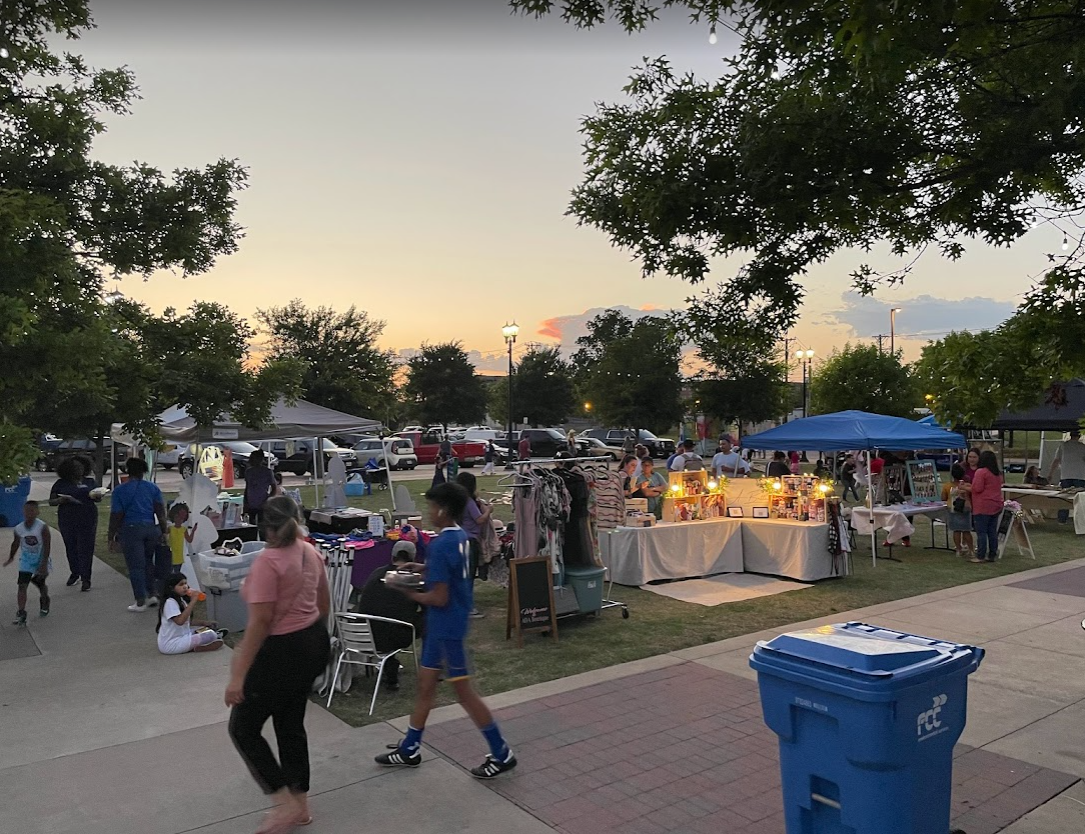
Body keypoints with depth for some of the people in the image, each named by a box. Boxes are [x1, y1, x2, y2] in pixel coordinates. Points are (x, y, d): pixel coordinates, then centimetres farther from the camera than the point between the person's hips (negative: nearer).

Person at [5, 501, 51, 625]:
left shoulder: (42, 527, -20)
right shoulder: (19, 529, -9)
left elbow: (47, 546, -18)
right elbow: (16, 543, 11)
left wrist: (44, 564, -21)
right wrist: (11, 557, 24)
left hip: (40, 561, -2)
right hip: (25, 561, 2)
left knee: (41, 584, 16)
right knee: (22, 586, -11)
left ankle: (44, 602, 45)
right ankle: (21, 614, -11)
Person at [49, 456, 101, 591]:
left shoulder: (89, 482, 7)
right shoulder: (61, 484, 4)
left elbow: (99, 498, 12)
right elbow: (51, 502, 4)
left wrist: (96, 496, -12)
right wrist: (60, 500, -17)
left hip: (87, 520, -1)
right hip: (67, 521, 1)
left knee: (86, 549, -3)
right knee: (71, 548, 11)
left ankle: (86, 579, 1)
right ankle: (74, 573, 31)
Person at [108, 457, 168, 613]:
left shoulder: (120, 490, -3)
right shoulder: (153, 488, 4)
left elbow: (116, 516, -4)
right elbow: (160, 511, 1)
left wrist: (112, 536, 3)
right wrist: (164, 530, 6)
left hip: (131, 529, -3)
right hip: (151, 528, 3)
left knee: (136, 566, 2)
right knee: (148, 562, 19)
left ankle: (141, 602, 6)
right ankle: (152, 594, 18)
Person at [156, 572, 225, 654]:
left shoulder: (181, 600, 9)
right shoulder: (170, 602, -19)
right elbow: (180, 621, -33)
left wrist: (202, 622, 1)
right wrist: (192, 602, -31)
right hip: (170, 645, -10)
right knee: (211, 635, -16)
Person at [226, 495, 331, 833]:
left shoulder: (267, 561, -22)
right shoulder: (310, 552, 2)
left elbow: (260, 622, -25)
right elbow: (324, 605, 13)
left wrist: (238, 676, -21)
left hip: (282, 652, -8)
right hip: (313, 644, 8)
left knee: (243, 729, 10)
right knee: (291, 725, 21)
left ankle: (286, 805, 11)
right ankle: (300, 805, 32)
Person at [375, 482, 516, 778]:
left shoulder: (440, 545, -25)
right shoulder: (460, 536, 4)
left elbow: (439, 597, -24)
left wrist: (409, 593, -9)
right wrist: (424, 568, 10)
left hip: (446, 626, -10)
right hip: (442, 625, 10)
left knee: (463, 691, 2)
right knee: (425, 683, 18)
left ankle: (501, 754, 14)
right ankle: (410, 749, 32)